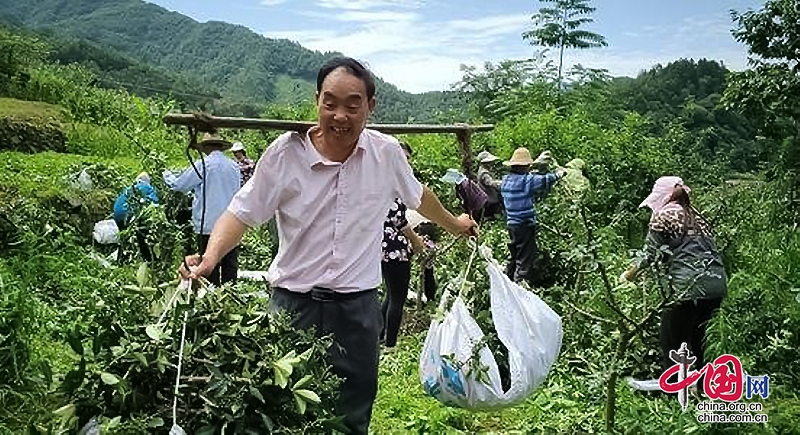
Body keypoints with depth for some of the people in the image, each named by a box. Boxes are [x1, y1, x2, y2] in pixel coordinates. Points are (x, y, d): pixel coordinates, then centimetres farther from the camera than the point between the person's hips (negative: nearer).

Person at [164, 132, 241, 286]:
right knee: (230, 264, 7)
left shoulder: (202, 166, -8)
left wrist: (167, 175, 24)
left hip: (208, 224, -4)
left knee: (210, 265, 4)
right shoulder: (235, 167, 5)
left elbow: (178, 185, 2)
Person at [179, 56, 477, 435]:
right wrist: (210, 258, -23)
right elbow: (241, 214, -5)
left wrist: (454, 225, 32)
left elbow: (418, 196, 17)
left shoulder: (387, 153, -2)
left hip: (358, 306, 2)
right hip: (293, 303, -1)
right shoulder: (285, 152, -9)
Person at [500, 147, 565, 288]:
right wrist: (558, 173, 12)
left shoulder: (506, 180, 5)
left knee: (514, 257, 21)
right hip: (525, 225, -8)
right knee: (525, 260, -2)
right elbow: (545, 180, -8)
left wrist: (537, 161, 33)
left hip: (511, 224, 8)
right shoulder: (526, 180, -18)